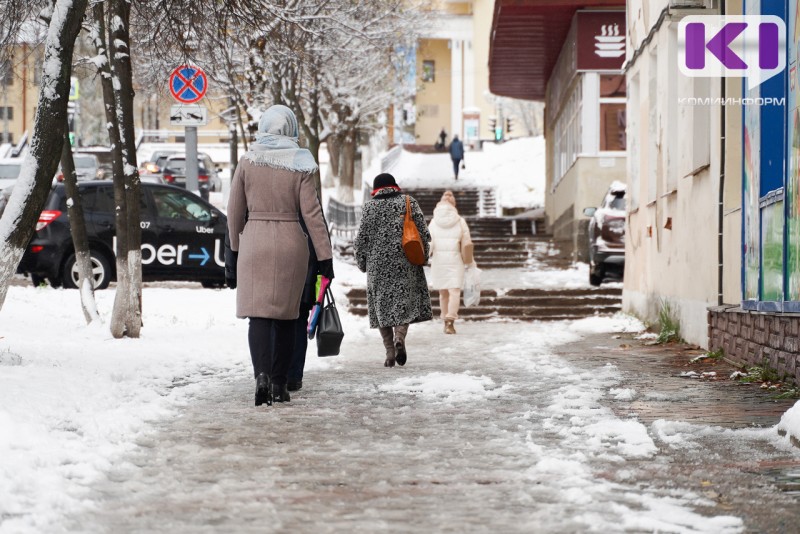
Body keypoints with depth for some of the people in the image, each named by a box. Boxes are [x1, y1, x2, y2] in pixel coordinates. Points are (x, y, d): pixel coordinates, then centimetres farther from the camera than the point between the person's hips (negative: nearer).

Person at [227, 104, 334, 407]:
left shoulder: (247, 163, 0)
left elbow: (234, 212, 4)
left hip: (254, 243, -1)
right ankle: (279, 384, 14)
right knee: (285, 315, 11)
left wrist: (236, 248, 18)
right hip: (291, 243, 1)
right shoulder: (299, 166, -2)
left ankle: (261, 374, -24)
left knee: (258, 313, -3)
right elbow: (312, 213, -5)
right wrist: (325, 257, -2)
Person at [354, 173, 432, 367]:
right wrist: (423, 255, 13)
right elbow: (423, 232, 2)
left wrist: (362, 262, 13)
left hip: (378, 264, 0)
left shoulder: (369, 207, 2)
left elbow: (361, 238, 2)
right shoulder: (408, 202, 4)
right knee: (405, 300, 5)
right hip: (405, 262, 0)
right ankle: (400, 337, -22)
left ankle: (390, 351, 1)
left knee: (382, 304, 7)